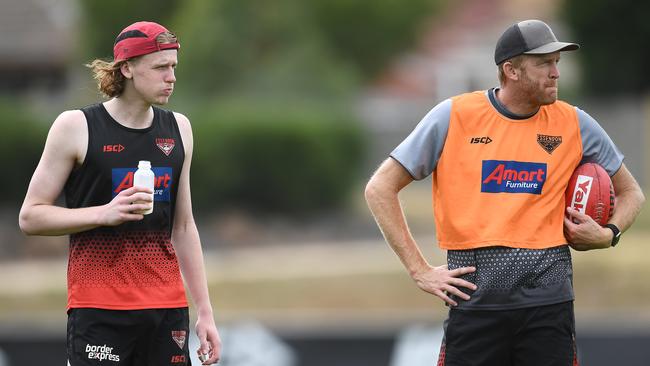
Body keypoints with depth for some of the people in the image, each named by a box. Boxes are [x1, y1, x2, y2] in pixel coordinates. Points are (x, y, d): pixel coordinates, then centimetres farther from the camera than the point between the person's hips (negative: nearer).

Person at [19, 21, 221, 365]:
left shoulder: (178, 128, 12)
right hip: (99, 309, -4)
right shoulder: (76, 127, -3)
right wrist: (105, 213, -18)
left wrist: (205, 311, 14)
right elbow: (30, 216, -4)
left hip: (167, 305, 4)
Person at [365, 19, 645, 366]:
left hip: (548, 296, 2)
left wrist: (607, 234, -1)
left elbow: (630, 192, 21)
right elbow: (380, 188, 2)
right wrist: (420, 271, -3)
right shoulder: (453, 116, -1)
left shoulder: (575, 124, 6)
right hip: (475, 296, -2)